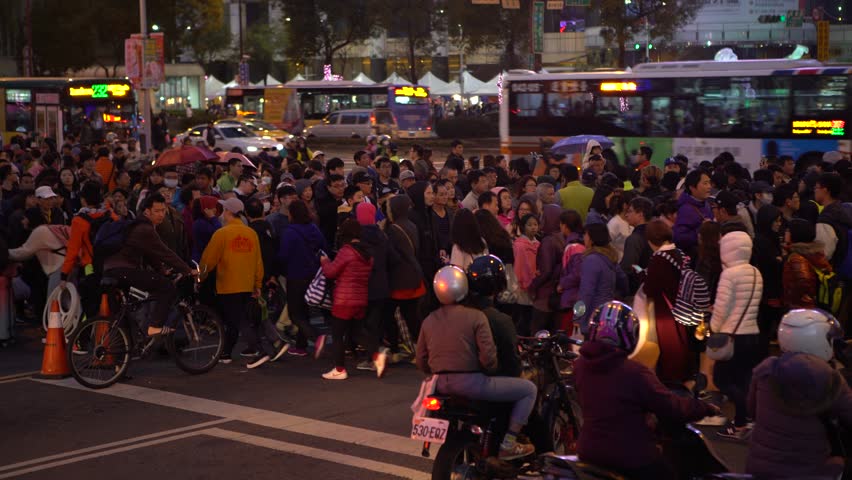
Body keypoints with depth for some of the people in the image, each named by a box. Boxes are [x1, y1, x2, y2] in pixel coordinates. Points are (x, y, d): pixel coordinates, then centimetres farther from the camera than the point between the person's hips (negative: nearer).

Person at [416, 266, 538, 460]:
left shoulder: (429, 320, 6)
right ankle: (508, 445, 0)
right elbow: (487, 357, -16)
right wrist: (492, 370, 5)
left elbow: (421, 363, 10)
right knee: (529, 389, 5)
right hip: (471, 383, -7)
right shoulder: (476, 316, -10)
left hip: (441, 386, 7)